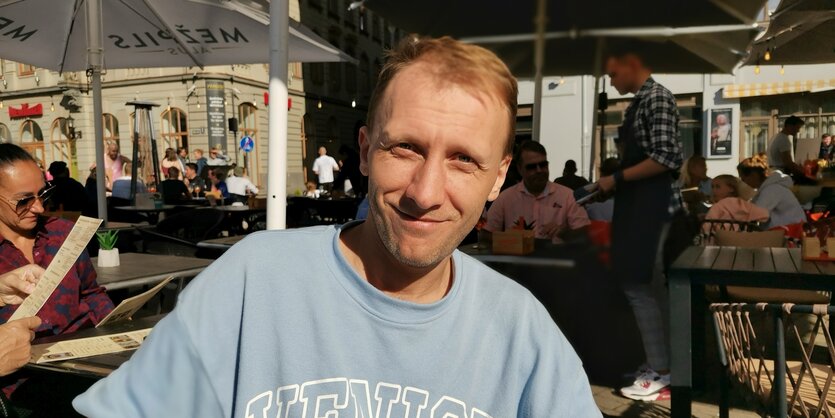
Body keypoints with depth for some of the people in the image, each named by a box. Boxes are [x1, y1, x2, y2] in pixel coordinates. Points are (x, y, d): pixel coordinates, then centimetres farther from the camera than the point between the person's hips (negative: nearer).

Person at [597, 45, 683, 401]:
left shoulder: (656, 97, -11)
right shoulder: (638, 102, 17)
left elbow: (668, 159, -20)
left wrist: (617, 179, -15)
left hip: (651, 205, -10)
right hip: (637, 204, 10)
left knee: (638, 286, -7)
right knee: (647, 285, 13)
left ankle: (660, 373, 2)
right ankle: (658, 362, 24)